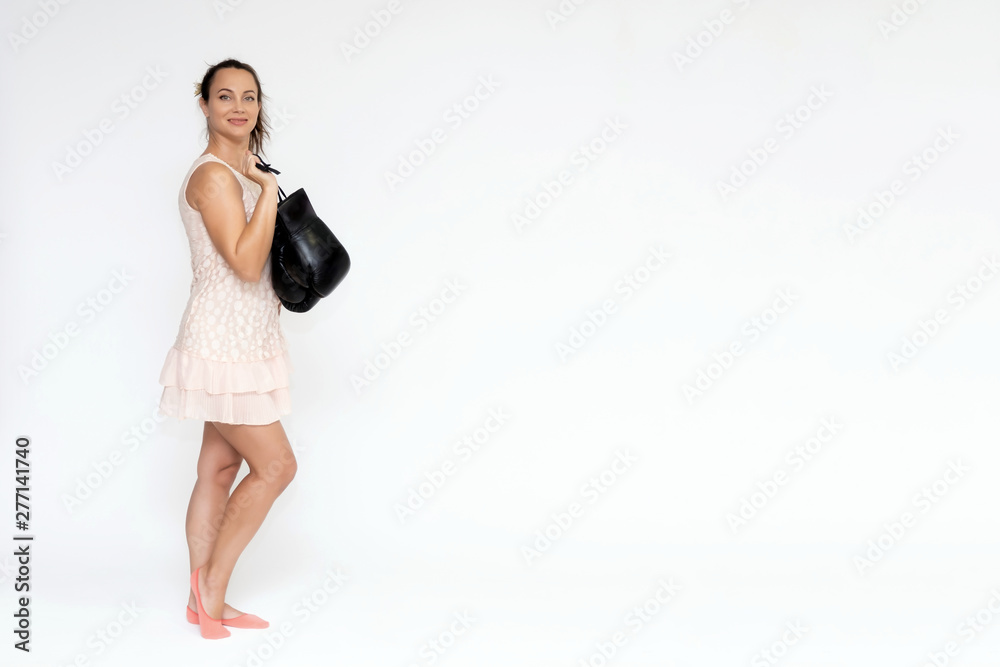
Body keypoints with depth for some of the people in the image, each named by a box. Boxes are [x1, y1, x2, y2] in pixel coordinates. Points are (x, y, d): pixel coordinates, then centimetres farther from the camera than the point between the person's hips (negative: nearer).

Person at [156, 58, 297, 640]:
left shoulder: (242, 172, 15)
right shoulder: (213, 175, -16)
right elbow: (245, 262, -25)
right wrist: (269, 189, -20)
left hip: (245, 340, 9)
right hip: (223, 343, -9)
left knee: (220, 469, 11)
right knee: (276, 465, -6)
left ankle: (206, 602, 19)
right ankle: (212, 584, 7)